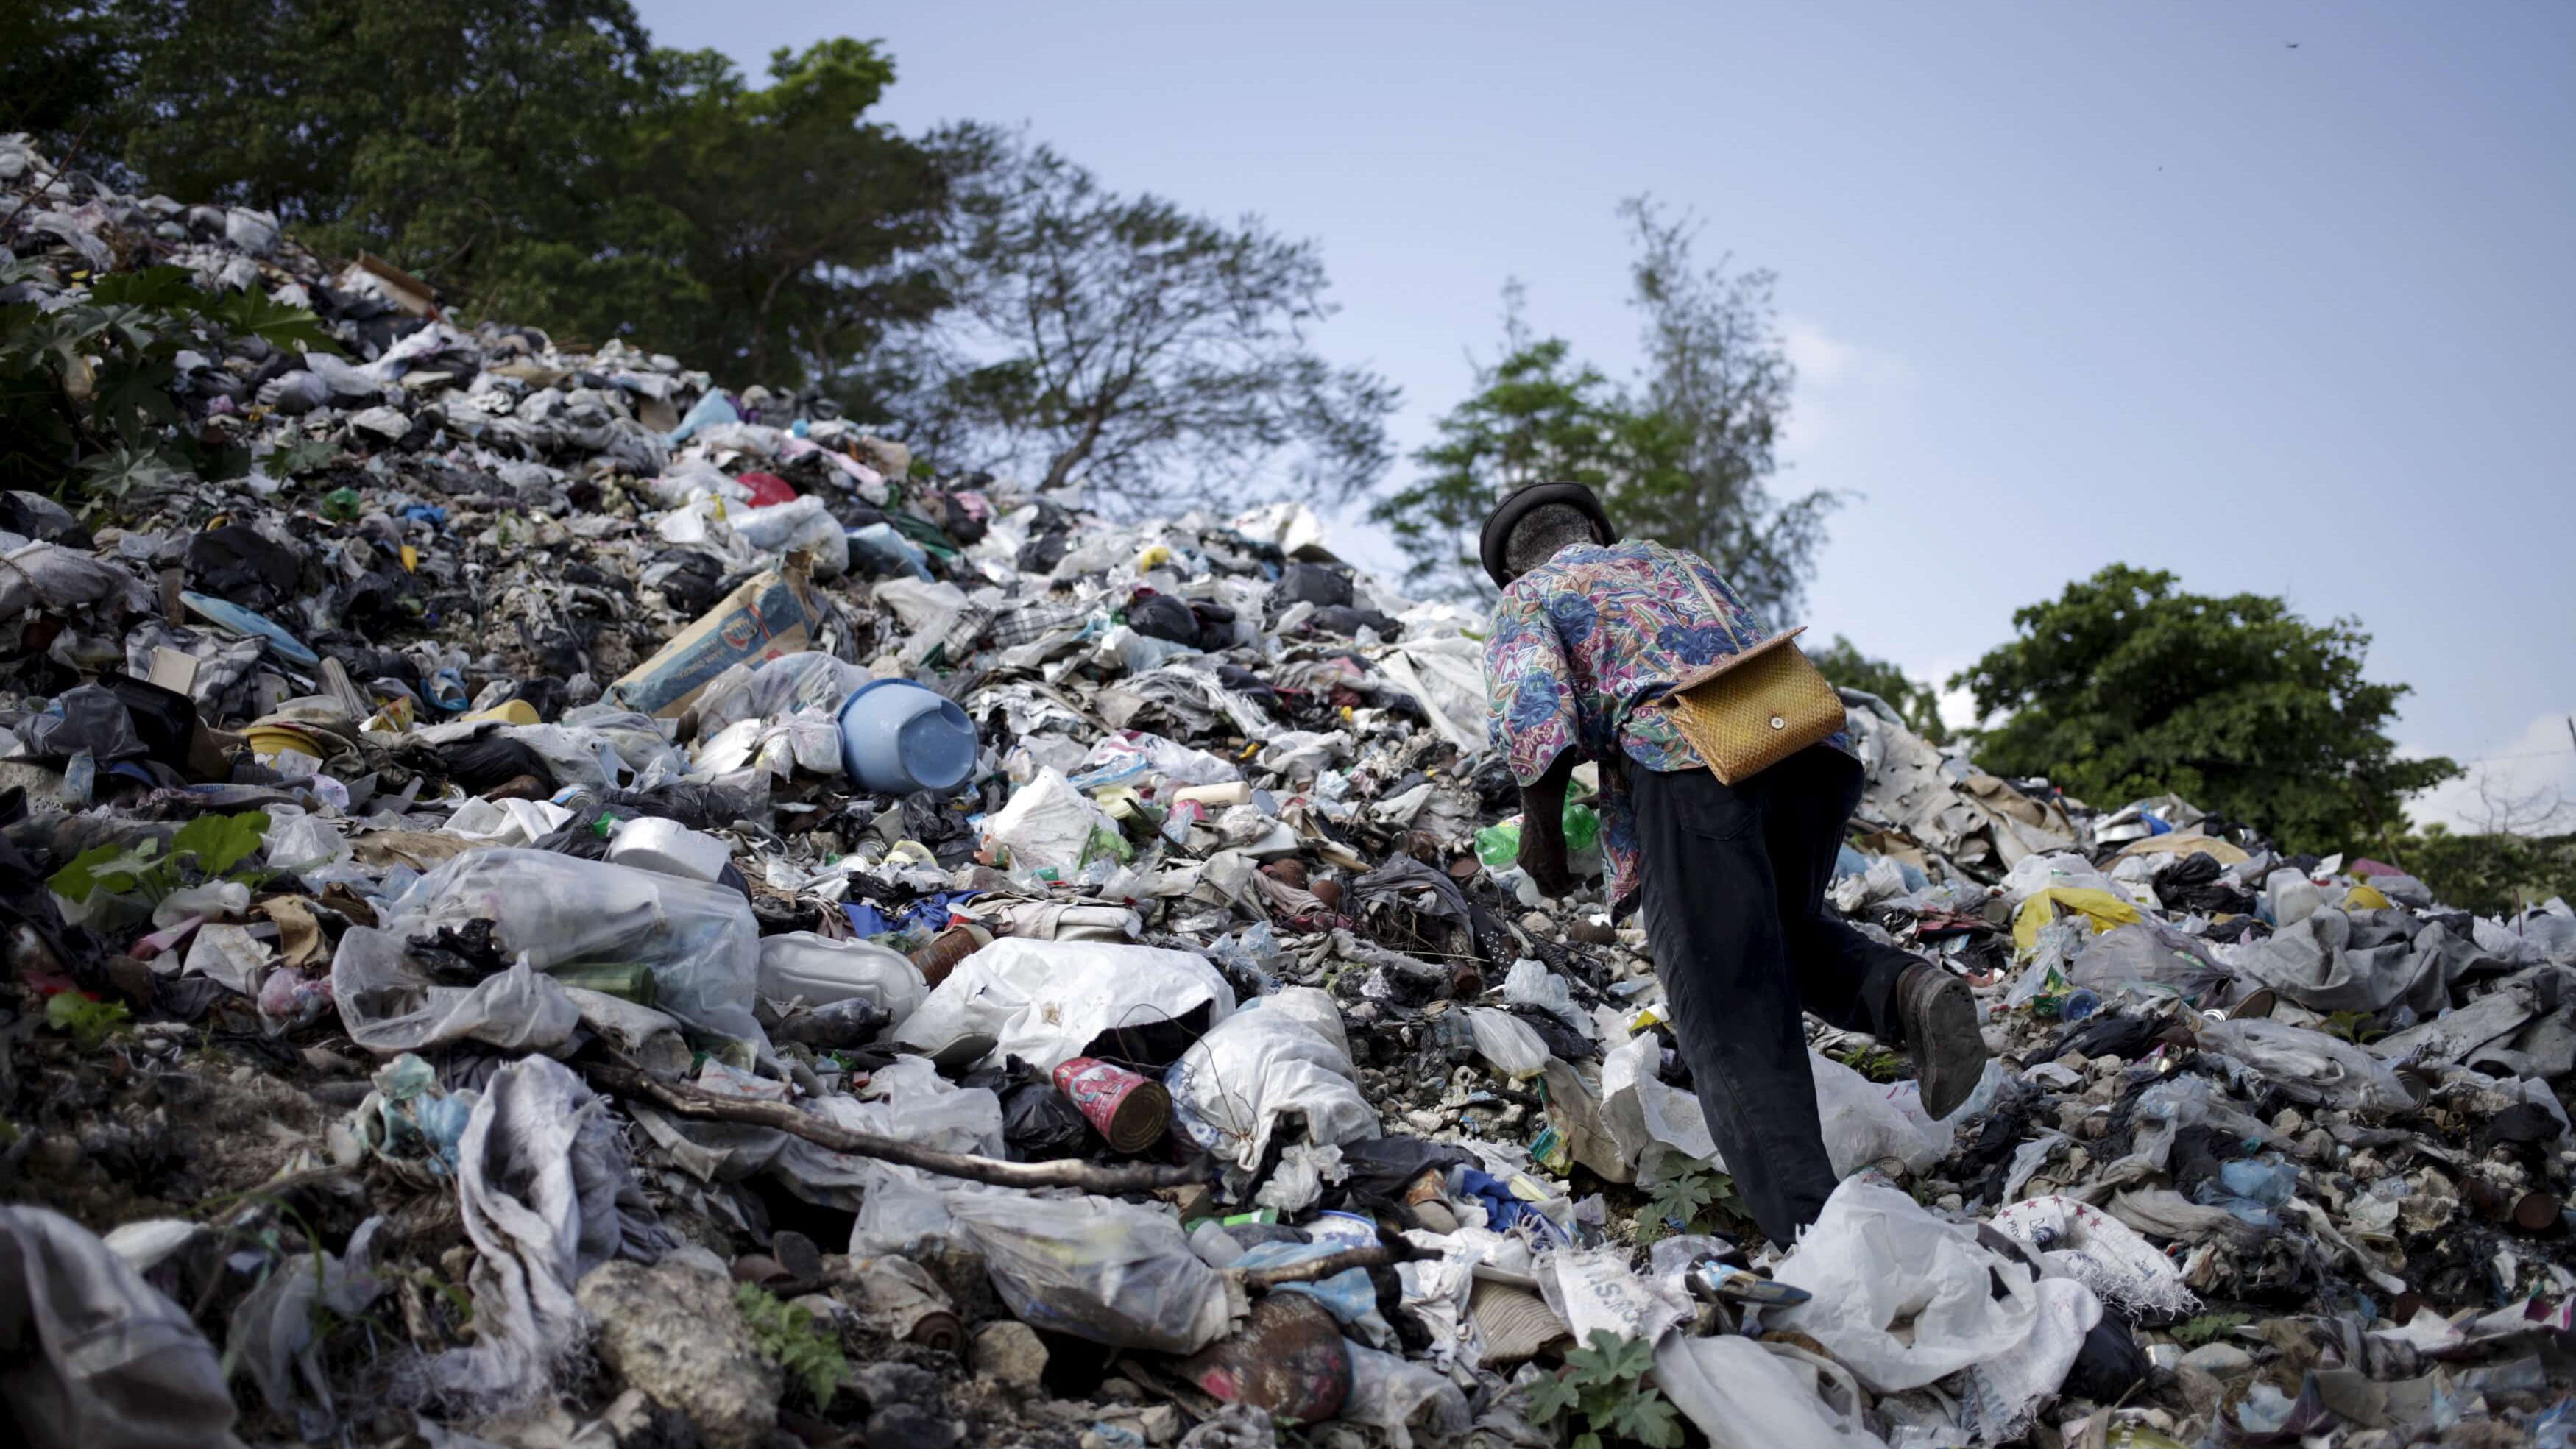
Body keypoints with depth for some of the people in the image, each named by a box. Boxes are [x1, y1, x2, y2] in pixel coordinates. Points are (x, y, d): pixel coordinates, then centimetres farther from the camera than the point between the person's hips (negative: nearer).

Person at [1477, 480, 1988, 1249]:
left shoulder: (1529, 594, 20)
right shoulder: (1681, 563, 37)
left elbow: (1533, 704, 0)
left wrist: (1542, 823, 10)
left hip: (1687, 762, -5)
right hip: (1810, 744, 6)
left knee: (1730, 1019, -4)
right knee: (1782, 929, 28)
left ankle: (1810, 1224, -16)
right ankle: (1909, 991, -1)